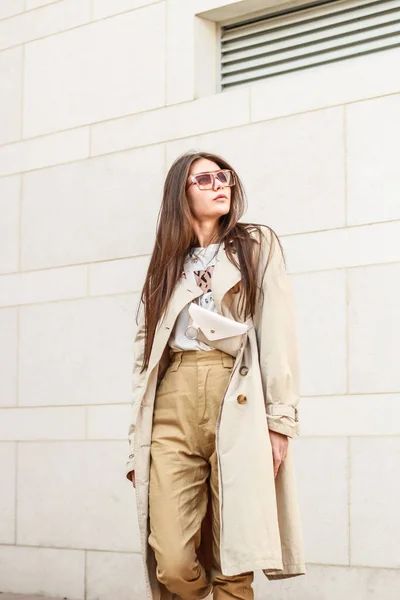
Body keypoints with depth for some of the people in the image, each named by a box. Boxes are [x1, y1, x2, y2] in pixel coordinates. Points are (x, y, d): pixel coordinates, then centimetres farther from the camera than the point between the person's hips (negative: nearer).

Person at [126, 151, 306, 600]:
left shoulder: (257, 245, 16)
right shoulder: (165, 265, 23)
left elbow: (277, 334, 4)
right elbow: (145, 355, 16)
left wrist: (280, 419, -7)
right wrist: (136, 445, 8)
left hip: (238, 409, -2)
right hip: (173, 409, 2)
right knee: (172, 563, -11)